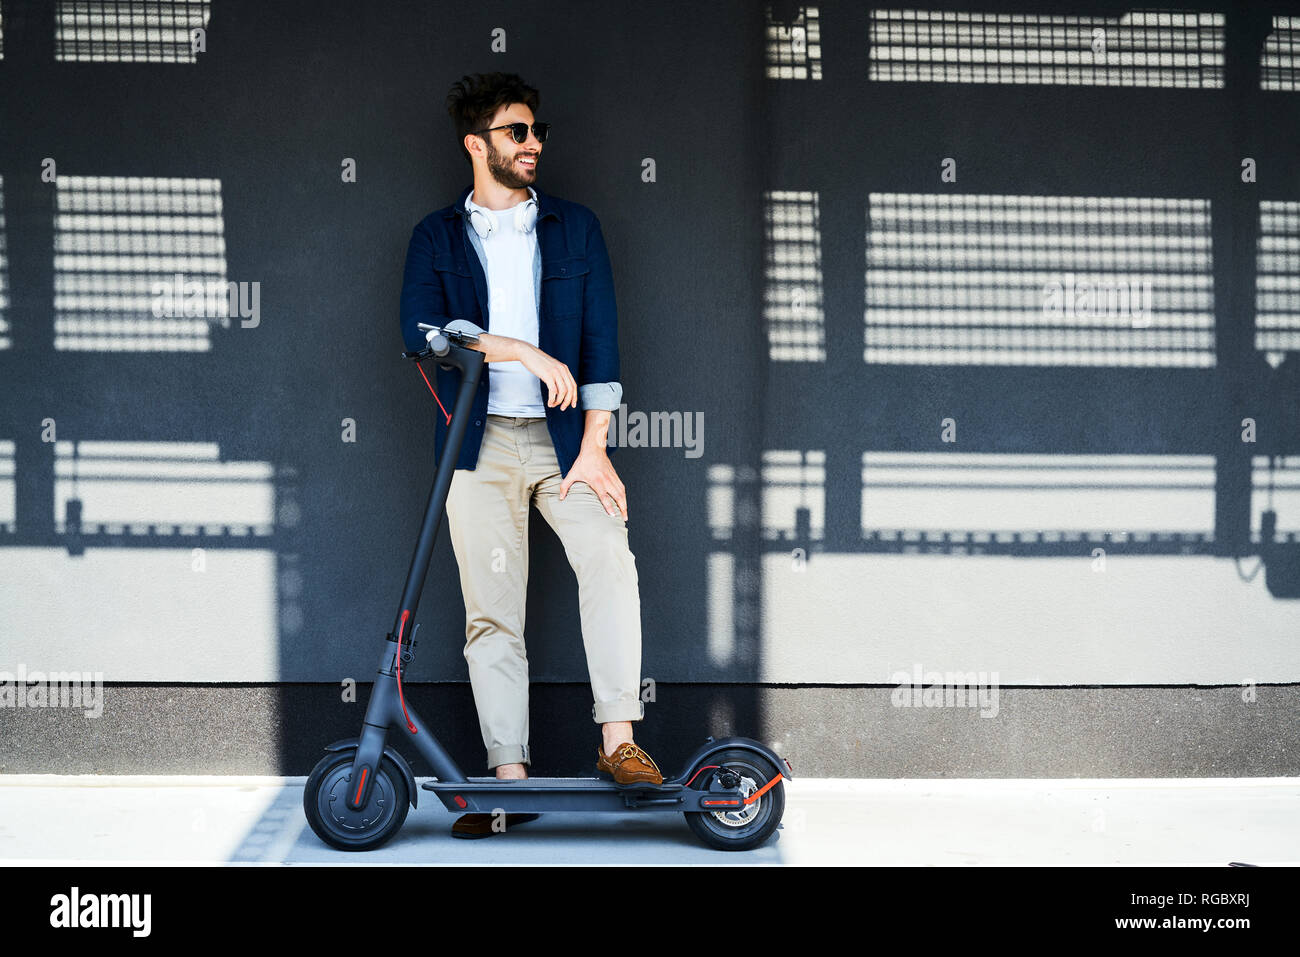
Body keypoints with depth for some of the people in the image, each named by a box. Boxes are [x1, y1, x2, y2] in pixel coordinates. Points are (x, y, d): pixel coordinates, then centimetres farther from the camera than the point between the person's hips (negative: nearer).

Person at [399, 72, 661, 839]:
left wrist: (594, 449, -5)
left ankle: (618, 741, -20)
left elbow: (600, 338, 5)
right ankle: (511, 780, 1)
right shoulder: (438, 236, 10)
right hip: (480, 443, 0)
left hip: (563, 438, 0)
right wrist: (524, 352, -16)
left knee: (610, 558, -24)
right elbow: (421, 329, -7)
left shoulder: (575, 226, 13)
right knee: (491, 615, -2)